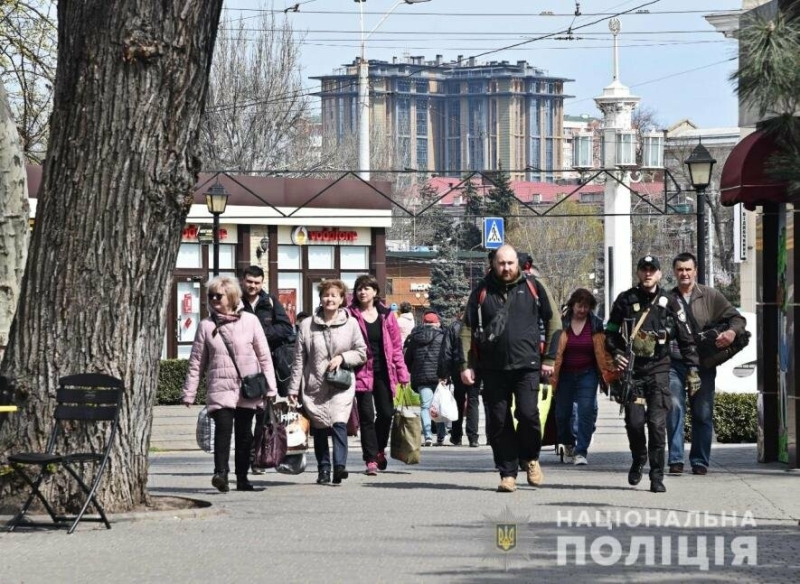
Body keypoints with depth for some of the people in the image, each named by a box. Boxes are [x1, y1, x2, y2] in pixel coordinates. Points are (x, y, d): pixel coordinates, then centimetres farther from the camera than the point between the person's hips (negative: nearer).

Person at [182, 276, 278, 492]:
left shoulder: (249, 321, 3)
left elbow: (264, 355, 7)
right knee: (223, 428, -18)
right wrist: (189, 392, 6)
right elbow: (196, 361, 9)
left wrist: (270, 386, 4)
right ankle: (221, 473, -29)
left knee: (244, 433, 6)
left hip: (248, 388, 1)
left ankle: (242, 478, 14)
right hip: (220, 387, -1)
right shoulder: (206, 325, 6)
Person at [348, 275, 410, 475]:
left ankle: (379, 449, 29)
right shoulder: (351, 315, -1)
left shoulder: (386, 315, 7)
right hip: (362, 370, -3)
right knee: (366, 415, -5)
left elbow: (396, 345, 8)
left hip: (383, 370, 3)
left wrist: (402, 372, 4)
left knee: (386, 413, 4)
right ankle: (371, 459, -2)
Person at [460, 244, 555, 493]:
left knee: (528, 413, -14)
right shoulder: (482, 291, 6)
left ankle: (530, 458, 12)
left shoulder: (532, 287, 6)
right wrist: (468, 365, 1)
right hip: (493, 368, 1)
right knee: (499, 421, 2)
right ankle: (507, 473, 11)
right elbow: (468, 329, 8)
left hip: (527, 365, -1)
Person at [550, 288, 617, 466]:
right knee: (562, 413, 7)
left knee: (586, 412, -12)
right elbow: (557, 350, -5)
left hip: (587, 373, 0)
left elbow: (601, 351, 3)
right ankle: (569, 446, 32)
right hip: (565, 374, 0)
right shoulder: (563, 324, -3)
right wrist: (553, 375, -10)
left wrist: (607, 371, -4)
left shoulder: (595, 325, 2)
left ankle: (581, 452, -10)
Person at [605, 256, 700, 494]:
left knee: (657, 424, -8)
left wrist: (692, 369, 4)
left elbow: (686, 338, 9)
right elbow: (611, 333, 13)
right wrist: (616, 354, -5)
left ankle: (657, 476, -2)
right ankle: (638, 460, 25)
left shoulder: (669, 302, 5)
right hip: (631, 369, 1)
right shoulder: (625, 300, 7)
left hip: (658, 370, -1)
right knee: (634, 422, -4)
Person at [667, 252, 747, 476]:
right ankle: (675, 460, -10)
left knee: (703, 413, 2)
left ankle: (700, 461, 11)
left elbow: (737, 318, 8)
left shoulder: (710, 297, 8)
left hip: (703, 364, 1)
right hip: (675, 363, -1)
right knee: (675, 408, -13)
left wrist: (732, 332, -14)